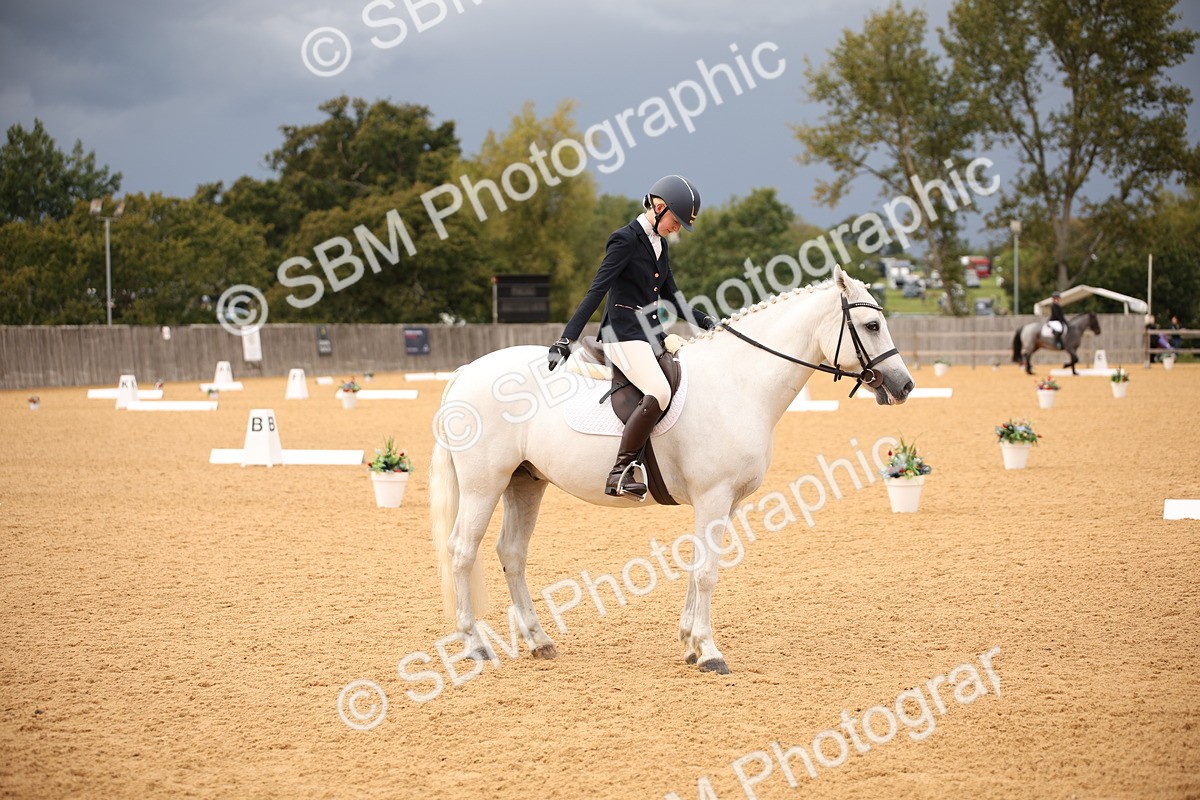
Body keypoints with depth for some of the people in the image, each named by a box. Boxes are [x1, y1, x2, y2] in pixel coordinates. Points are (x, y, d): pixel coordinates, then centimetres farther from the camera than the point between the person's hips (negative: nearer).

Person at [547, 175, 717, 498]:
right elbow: (596, 292, -15)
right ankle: (619, 474, -31)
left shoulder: (659, 244, 16)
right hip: (623, 334, -10)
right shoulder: (625, 240, -10)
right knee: (659, 392, -31)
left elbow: (670, 296, 22)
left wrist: (705, 321, 11)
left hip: (652, 335, 10)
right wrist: (566, 340, -20)